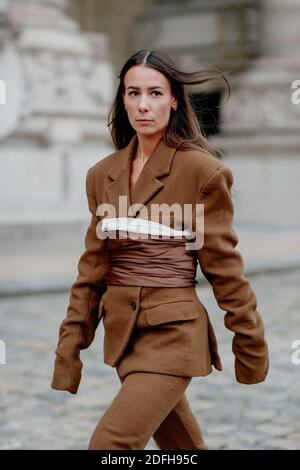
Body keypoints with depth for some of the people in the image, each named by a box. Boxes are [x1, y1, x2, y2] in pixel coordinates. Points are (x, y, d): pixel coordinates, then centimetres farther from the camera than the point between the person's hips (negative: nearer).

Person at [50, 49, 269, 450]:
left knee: (110, 444, -15)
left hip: (173, 332, -6)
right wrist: (69, 349, 4)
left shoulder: (203, 171, -10)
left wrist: (251, 348, -2)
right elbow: (92, 270, 8)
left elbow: (224, 267, -6)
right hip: (123, 333, 6)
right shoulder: (102, 175, 5)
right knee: (182, 447, 19)